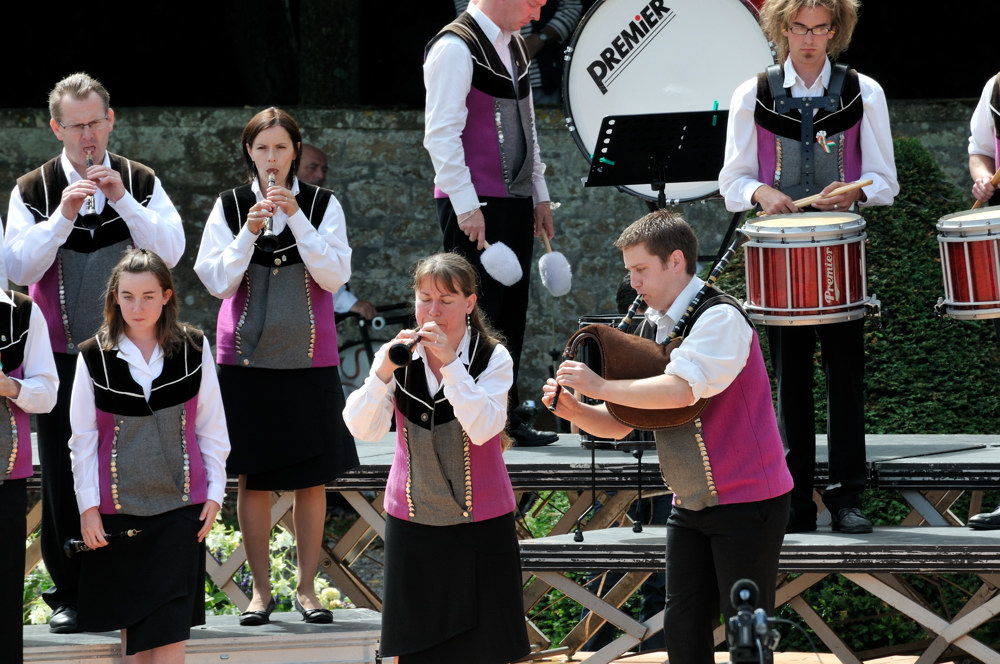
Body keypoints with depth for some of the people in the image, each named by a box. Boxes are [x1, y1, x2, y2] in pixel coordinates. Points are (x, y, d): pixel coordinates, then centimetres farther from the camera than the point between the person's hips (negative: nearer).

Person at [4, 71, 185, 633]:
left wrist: (123, 201, -17)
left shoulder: (141, 183, 5)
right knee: (65, 477, 2)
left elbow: (171, 252, -7)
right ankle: (70, 594, 9)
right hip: (62, 354, 0)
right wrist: (62, 217, -18)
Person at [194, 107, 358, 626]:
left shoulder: (323, 205, 2)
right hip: (246, 357, 0)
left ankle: (306, 587, 9)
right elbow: (217, 281, -2)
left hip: (308, 358, 0)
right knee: (253, 477, 1)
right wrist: (249, 232, -15)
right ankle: (260, 589, 8)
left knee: (312, 477, 1)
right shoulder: (229, 208, 3)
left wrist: (296, 219, -16)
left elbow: (334, 275, -8)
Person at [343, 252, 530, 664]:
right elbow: (362, 428, -11)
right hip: (412, 520, 3)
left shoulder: (493, 358, -7)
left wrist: (450, 363, -26)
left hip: (480, 522, -3)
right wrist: (384, 371, -26)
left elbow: (483, 429, -22)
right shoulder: (399, 358, 1)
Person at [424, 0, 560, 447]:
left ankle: (506, 420, 14)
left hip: (514, 203, 8)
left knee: (510, 314, 9)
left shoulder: (513, 46, 16)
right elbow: (441, 133, -17)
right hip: (475, 206, -8)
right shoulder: (456, 48, -12)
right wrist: (466, 206, -20)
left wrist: (540, 195, 21)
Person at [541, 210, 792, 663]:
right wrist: (575, 411, -9)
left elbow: (681, 389, -33)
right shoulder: (651, 328, 9)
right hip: (690, 503, 8)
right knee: (682, 627, 7)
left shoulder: (720, 318, -17)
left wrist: (600, 386, -26)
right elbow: (620, 424, 12)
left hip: (747, 502, -8)